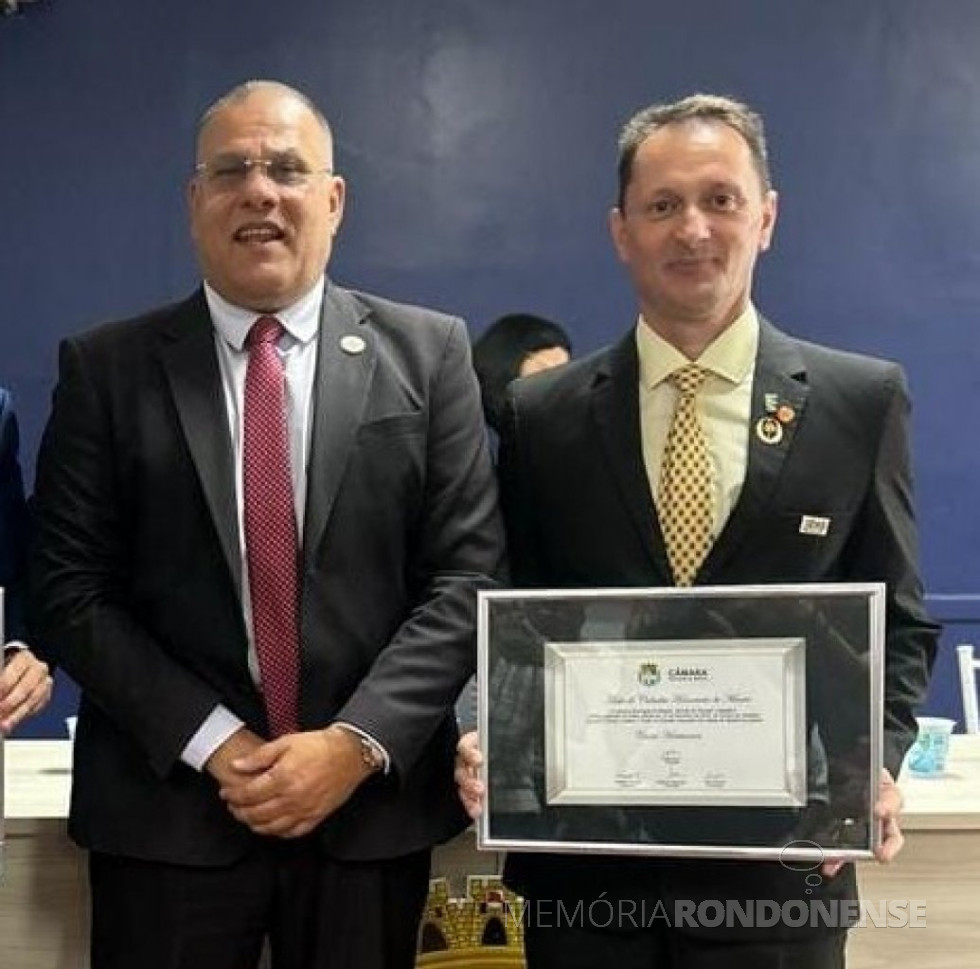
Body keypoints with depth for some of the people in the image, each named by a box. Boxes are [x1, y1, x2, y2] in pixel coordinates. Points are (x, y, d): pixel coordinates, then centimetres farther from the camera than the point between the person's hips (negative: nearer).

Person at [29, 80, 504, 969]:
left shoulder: (426, 352, 2)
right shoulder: (105, 366, 1)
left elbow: (468, 572, -3)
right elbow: (70, 588, -2)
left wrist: (358, 742, -13)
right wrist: (211, 741, -11)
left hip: (372, 802, 1)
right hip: (165, 805, 0)